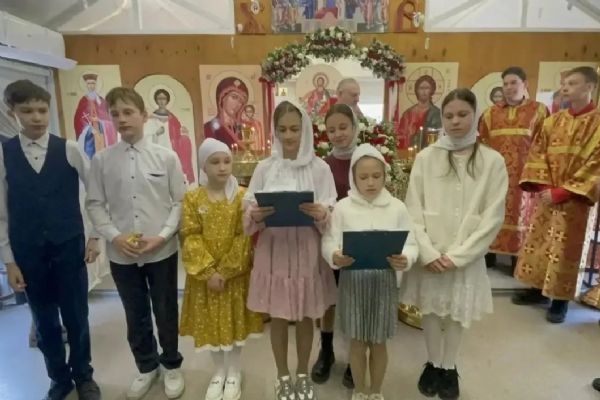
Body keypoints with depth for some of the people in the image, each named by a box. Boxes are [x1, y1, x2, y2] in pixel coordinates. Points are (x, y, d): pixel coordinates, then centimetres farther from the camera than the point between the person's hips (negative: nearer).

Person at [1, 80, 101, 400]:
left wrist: (96, 236, 0)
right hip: (28, 254, 1)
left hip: (69, 249, -1)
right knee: (45, 322, 15)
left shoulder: (69, 150, -4)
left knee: (77, 318, 10)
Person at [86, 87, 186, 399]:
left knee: (166, 312, 13)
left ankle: (172, 366, 37)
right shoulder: (101, 160, -1)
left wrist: (163, 236, -13)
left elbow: (180, 202, -4)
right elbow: (95, 205, 3)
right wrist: (115, 237, -11)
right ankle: (146, 367, 40)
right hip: (121, 254, 2)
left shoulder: (166, 157, -6)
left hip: (162, 251, -1)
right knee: (135, 315, 18)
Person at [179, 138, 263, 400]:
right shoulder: (192, 199, -3)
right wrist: (209, 271, -16)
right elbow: (190, 238, -8)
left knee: (235, 321, 12)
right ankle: (219, 371, 36)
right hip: (204, 274, 1)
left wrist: (224, 270, -15)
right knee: (210, 323, 13)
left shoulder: (242, 196, -6)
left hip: (236, 273, -1)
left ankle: (234, 372, 33)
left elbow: (245, 238, -11)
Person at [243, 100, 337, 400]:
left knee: (305, 317, 14)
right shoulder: (264, 168, -1)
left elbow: (332, 217, -3)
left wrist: (321, 215, -25)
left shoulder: (319, 168, -3)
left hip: (307, 251, 0)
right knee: (278, 317, 13)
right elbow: (249, 213, 1)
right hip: (274, 251, 1)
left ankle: (303, 374, 39)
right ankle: (283, 376, 37)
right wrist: (256, 215, -21)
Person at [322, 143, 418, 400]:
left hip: (384, 280, 1)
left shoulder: (397, 207, -2)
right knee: (358, 342, 14)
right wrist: (335, 257, -27)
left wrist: (405, 259, -23)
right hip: (352, 280, 0)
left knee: (378, 343, 16)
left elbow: (411, 245, -2)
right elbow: (328, 242, -6)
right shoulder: (343, 207, -4)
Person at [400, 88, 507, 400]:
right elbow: (413, 210, -4)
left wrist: (457, 255, -12)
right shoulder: (426, 157, -3)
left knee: (457, 314, 13)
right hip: (429, 255, 0)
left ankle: (449, 368, 36)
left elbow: (493, 217, -6)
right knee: (430, 310, 12)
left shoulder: (493, 161, -3)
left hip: (467, 257, 0)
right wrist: (428, 252, -12)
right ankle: (433, 364, 36)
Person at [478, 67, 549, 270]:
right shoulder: (491, 113, 12)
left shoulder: (539, 110, 6)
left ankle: (517, 259, 13)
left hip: (523, 175, -2)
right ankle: (488, 256, 13)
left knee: (519, 214, 2)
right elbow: (482, 142, 12)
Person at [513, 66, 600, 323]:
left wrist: (562, 192, -16)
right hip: (546, 194, 5)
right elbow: (537, 153, 5)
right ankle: (539, 289, 26)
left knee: (564, 249, 2)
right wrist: (542, 186, -9)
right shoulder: (553, 121, 7)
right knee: (537, 243, 10)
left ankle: (560, 299, 17)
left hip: (573, 199, -4)